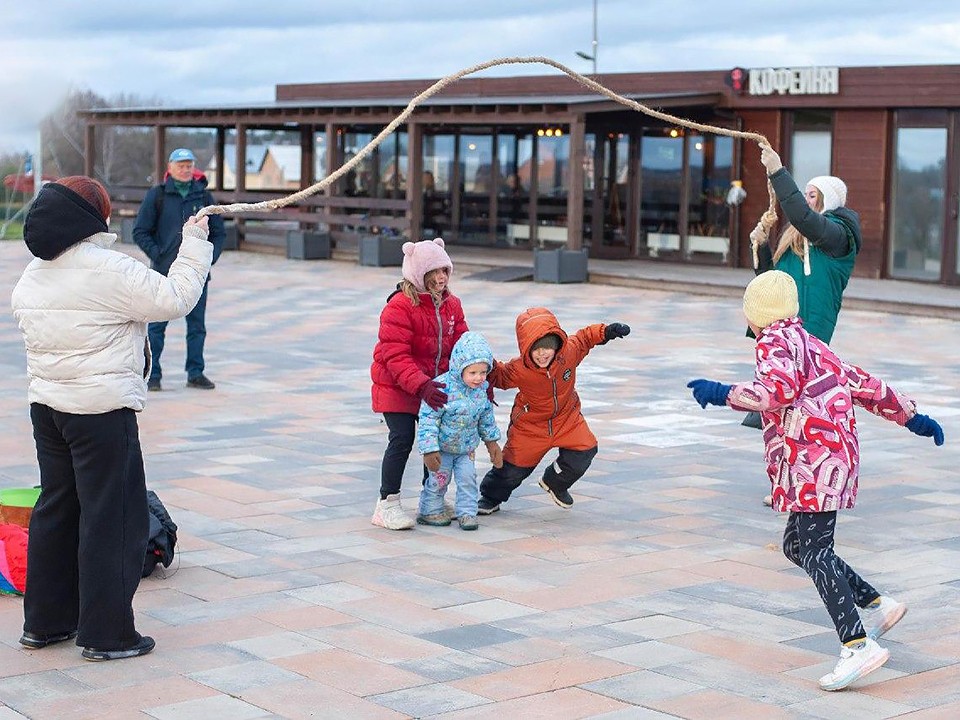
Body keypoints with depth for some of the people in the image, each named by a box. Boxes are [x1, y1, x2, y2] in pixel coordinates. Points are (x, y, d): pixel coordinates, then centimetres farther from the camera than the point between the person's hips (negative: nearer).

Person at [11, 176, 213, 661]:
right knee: (111, 517, 0)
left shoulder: (32, 275, 7)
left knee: (55, 509, 17)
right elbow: (176, 298, -14)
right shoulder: (111, 271, -17)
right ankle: (106, 633, 4)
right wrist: (195, 243, -2)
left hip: (46, 406, 8)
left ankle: (44, 621, 25)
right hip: (103, 410, -8)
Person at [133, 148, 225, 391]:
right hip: (164, 272, -3)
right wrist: (157, 255, -7)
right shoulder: (157, 195, 1)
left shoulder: (204, 196, 9)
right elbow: (140, 232, 3)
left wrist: (210, 257, 1)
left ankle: (196, 373, 15)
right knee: (156, 325, -1)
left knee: (197, 325, 7)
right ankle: (152, 375, 6)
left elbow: (219, 233, 15)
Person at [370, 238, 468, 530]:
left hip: (433, 385, 7)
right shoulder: (399, 306, -21)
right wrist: (420, 385, -40)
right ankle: (387, 504, -2)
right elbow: (395, 356, -27)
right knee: (402, 439, -12)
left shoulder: (451, 304, 2)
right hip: (396, 386, -6)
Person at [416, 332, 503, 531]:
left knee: (467, 477, 2)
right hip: (442, 446, -5)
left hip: (466, 447, 5)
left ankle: (466, 512, 14)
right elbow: (428, 420, -25)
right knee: (439, 479, 5)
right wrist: (429, 450, -26)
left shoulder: (481, 389, -8)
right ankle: (429, 511, 22)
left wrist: (491, 443, 15)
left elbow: (486, 417, 10)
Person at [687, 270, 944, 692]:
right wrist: (910, 416, 34)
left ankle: (858, 646, -23)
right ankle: (876, 605, 19)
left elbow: (780, 389, -23)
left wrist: (723, 394, -20)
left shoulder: (775, 342, -3)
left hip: (813, 461, -10)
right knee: (796, 545, 17)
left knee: (815, 553, -14)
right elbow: (863, 384, 28)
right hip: (836, 454, 10)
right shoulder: (810, 345, 24)